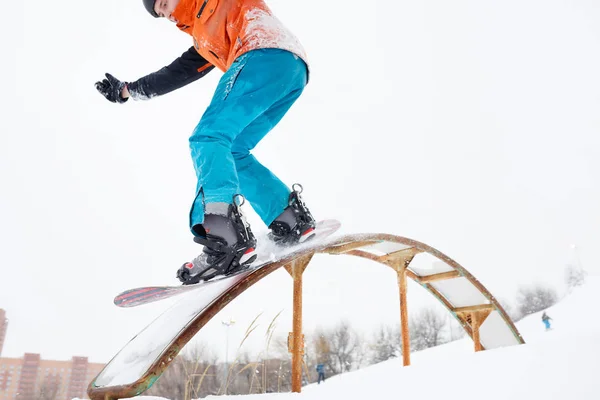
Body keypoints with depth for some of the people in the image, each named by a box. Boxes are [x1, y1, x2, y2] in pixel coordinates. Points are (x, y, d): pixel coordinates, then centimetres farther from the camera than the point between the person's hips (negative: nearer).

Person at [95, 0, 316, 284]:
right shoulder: (205, 42, 38)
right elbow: (174, 74, 40)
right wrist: (127, 91, 44)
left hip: (267, 54, -8)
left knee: (208, 138, -16)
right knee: (231, 153, 8)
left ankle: (227, 239, -32)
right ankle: (291, 220, 1)